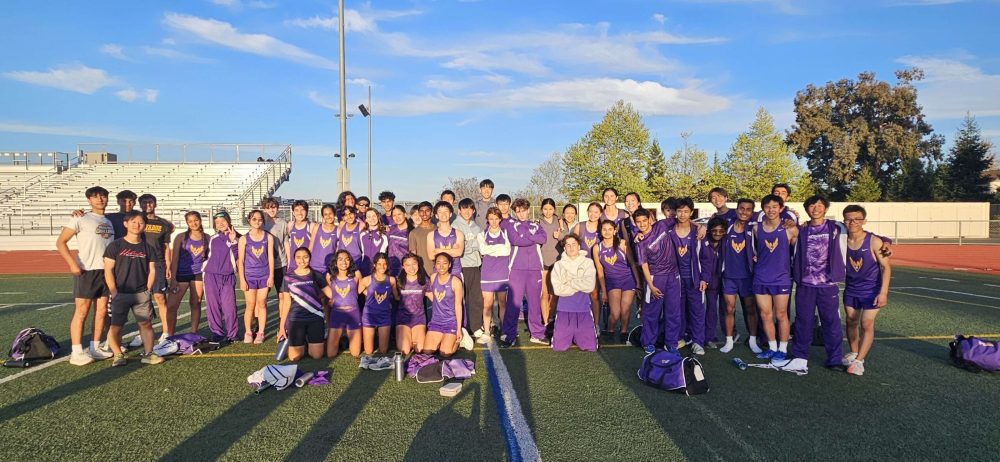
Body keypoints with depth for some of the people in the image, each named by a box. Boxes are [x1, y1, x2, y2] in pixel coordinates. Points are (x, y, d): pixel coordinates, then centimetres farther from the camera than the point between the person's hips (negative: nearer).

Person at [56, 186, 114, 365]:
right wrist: (73, 264, -16)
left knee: (102, 310, 8)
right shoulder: (81, 219, -3)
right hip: (86, 271, -6)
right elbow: (61, 242, -7)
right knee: (82, 311, -5)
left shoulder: (109, 222, 15)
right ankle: (76, 352, -1)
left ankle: (95, 348, 17)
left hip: (106, 271, 6)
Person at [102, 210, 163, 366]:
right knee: (115, 326, -3)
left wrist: (147, 290, 1)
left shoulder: (148, 248, 8)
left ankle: (148, 353, 6)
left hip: (141, 294, 2)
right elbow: (108, 270, -3)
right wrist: (114, 292, -9)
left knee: (146, 324, 0)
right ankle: (118, 355, 8)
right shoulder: (115, 246, 0)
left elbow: (152, 270, 10)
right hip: (120, 294, -2)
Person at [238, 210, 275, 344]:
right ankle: (248, 332, 15)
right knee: (251, 305, 2)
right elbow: (241, 261, -1)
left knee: (262, 304, 5)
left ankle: (260, 333, 14)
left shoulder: (268, 237, 3)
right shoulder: (244, 239, 0)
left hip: (264, 275, 1)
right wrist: (242, 279, -5)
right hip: (249, 276, -1)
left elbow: (270, 257, 3)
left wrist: (271, 276, -2)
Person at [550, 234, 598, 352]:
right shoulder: (559, 265, 2)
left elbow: (590, 286, -10)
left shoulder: (588, 262, 3)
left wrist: (570, 281, -7)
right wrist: (580, 285, -8)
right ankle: (568, 336, 29)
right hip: (564, 310, 0)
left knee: (590, 347, -5)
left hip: (583, 310, 0)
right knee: (558, 347, -4)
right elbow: (558, 289, -8)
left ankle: (578, 336, 27)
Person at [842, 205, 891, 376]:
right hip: (851, 289, 4)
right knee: (851, 322, 13)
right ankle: (853, 353, 30)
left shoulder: (874, 241, -17)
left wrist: (883, 292, -18)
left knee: (867, 324, -7)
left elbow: (886, 267, -14)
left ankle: (859, 361, -3)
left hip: (871, 289, -4)